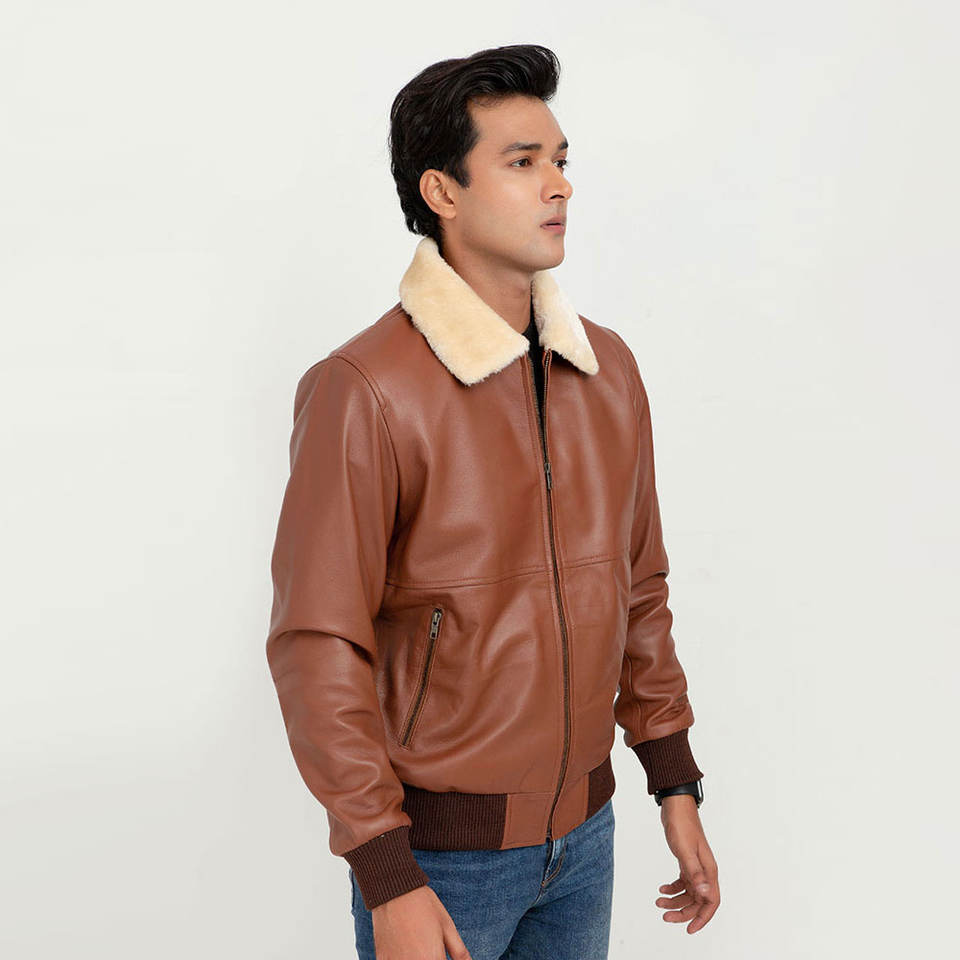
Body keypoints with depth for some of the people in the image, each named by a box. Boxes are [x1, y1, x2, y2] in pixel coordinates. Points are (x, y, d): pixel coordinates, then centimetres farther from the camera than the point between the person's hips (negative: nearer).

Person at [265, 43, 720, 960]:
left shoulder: (608, 368, 2)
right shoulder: (363, 390, -18)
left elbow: (638, 587, 10)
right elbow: (318, 646, -17)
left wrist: (675, 782, 9)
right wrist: (387, 879, -17)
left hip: (583, 830, 6)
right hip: (438, 847, -5)